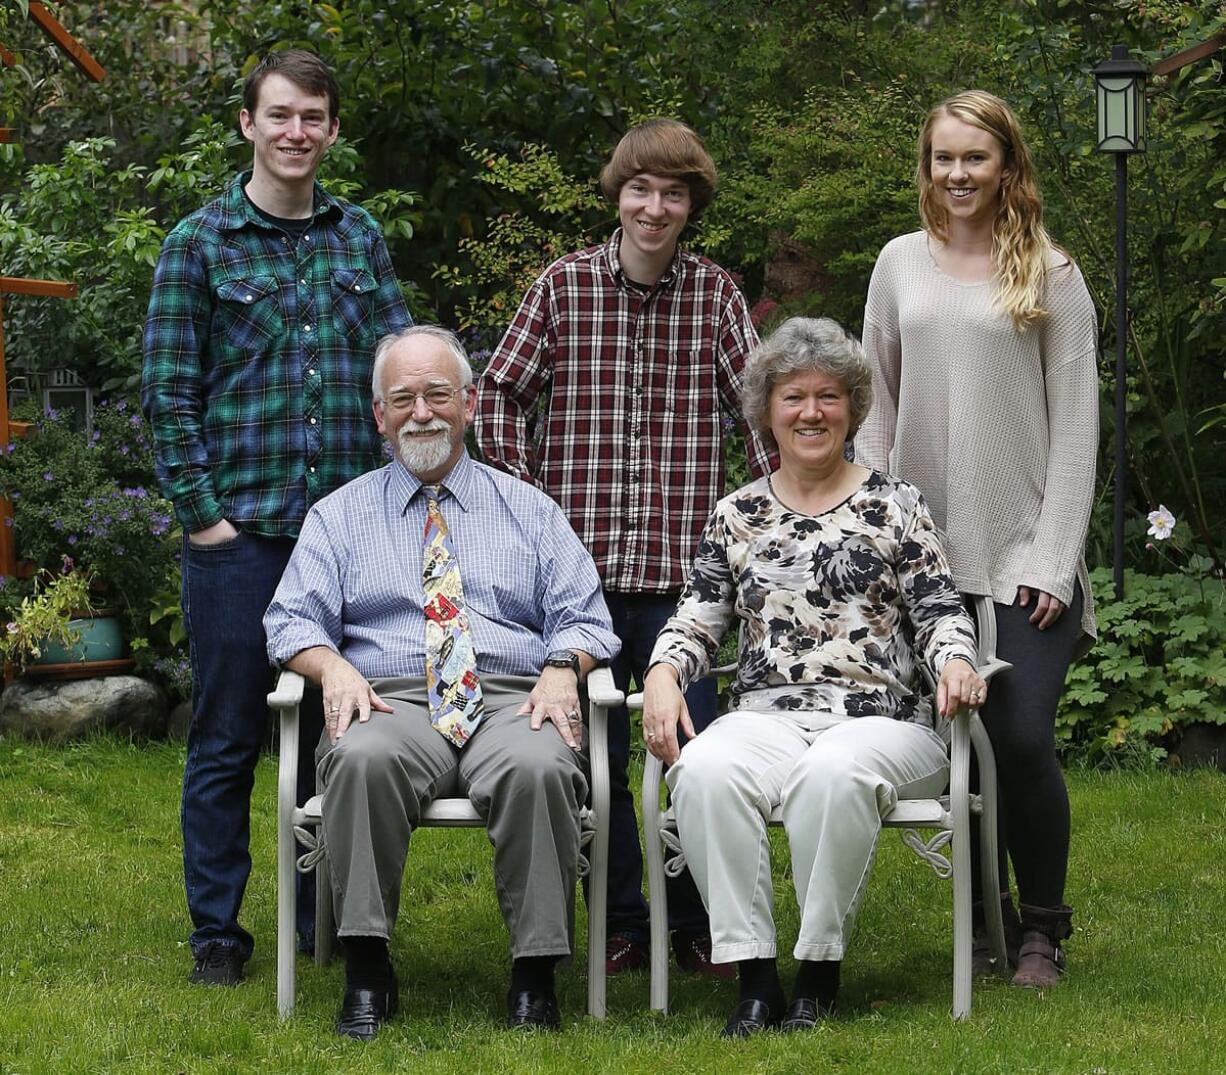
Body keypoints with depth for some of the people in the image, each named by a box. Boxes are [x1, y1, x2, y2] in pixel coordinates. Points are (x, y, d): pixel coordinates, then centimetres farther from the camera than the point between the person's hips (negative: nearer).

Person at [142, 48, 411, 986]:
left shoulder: (361, 237, 10)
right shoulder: (201, 242, 1)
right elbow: (169, 391, -1)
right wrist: (199, 511, -7)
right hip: (240, 527, -3)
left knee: (337, 730, 9)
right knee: (227, 739, 2)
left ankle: (327, 916, 21)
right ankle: (218, 928, 11)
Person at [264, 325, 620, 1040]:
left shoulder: (528, 509, 22)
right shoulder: (340, 515, 20)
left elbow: (582, 617, 14)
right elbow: (292, 620, 10)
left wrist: (562, 668, -9)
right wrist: (334, 667, -12)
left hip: (512, 701, 0)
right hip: (392, 703, 0)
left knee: (540, 768, -36)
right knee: (363, 760, -37)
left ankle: (536, 978, -27)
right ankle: (368, 973, -29)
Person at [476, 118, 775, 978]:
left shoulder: (714, 293, 3)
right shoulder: (564, 285, 1)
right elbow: (499, 396, 6)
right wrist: (530, 501, -2)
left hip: (683, 562, 0)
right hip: (581, 557, 0)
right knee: (595, 754, 7)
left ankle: (697, 926, 17)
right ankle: (621, 927, 20)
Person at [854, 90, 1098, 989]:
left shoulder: (1050, 275, 2)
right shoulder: (902, 264, 10)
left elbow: (1076, 425, 0)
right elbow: (878, 408, 13)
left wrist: (1053, 560, -7)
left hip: (1022, 557, -3)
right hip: (926, 551, 3)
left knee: (1023, 739, -11)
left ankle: (1044, 926, 7)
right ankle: (985, 919, 18)